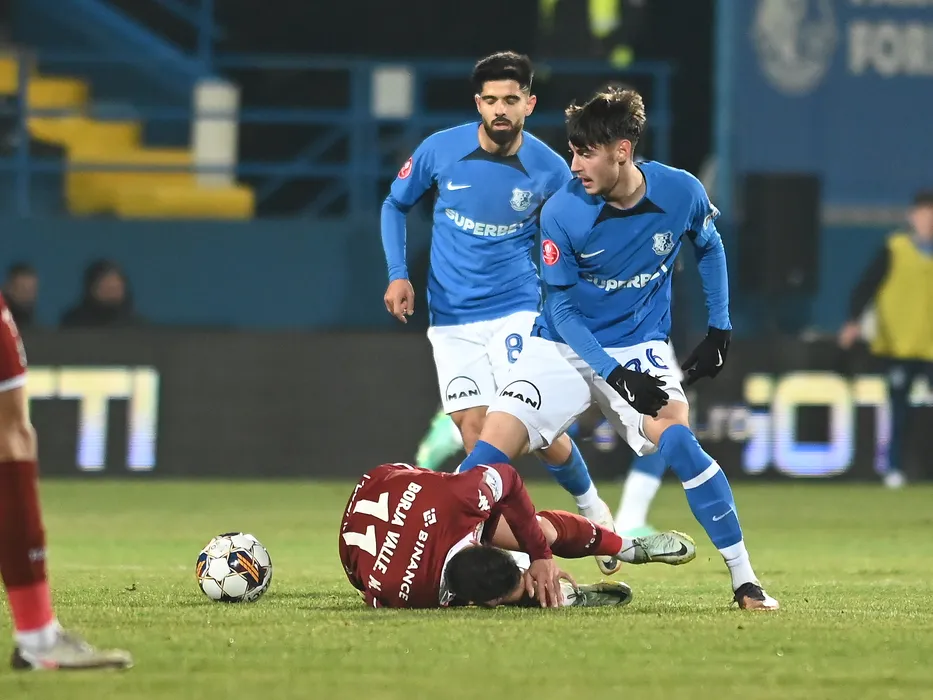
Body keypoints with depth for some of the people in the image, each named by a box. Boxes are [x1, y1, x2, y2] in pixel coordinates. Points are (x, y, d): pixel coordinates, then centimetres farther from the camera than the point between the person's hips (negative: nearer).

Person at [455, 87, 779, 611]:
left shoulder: (682, 193, -13)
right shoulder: (561, 213, -19)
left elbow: (709, 249, 11)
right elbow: (562, 310, -12)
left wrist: (720, 330, 6)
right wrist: (615, 376, -21)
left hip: (640, 347, 0)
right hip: (564, 347, 0)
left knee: (679, 443, -25)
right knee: (490, 452, -14)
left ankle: (745, 581, -15)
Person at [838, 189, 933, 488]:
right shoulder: (895, 250, 1)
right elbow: (867, 284, -5)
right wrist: (854, 320, -17)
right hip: (899, 343, -2)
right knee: (899, 410, 0)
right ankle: (894, 469, 7)